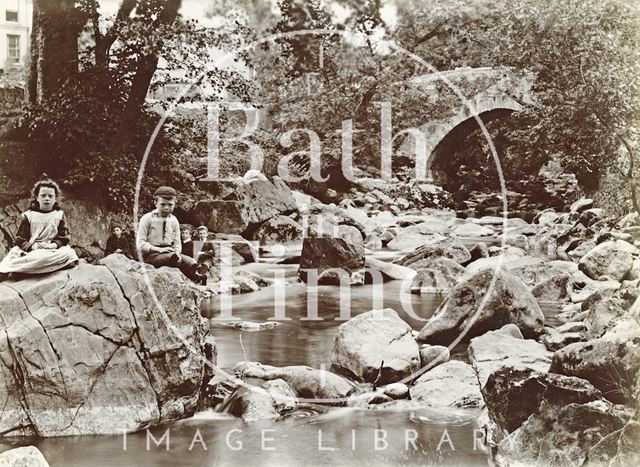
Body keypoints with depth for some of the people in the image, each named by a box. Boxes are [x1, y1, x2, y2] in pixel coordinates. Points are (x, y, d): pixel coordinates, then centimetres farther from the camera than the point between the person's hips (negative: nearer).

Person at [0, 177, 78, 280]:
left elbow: (63, 238, 6)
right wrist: (32, 247, -18)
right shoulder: (28, 216, 8)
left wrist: (52, 245, -15)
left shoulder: (59, 215, 12)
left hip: (52, 249, 2)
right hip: (31, 251, -2)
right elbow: (20, 240, 2)